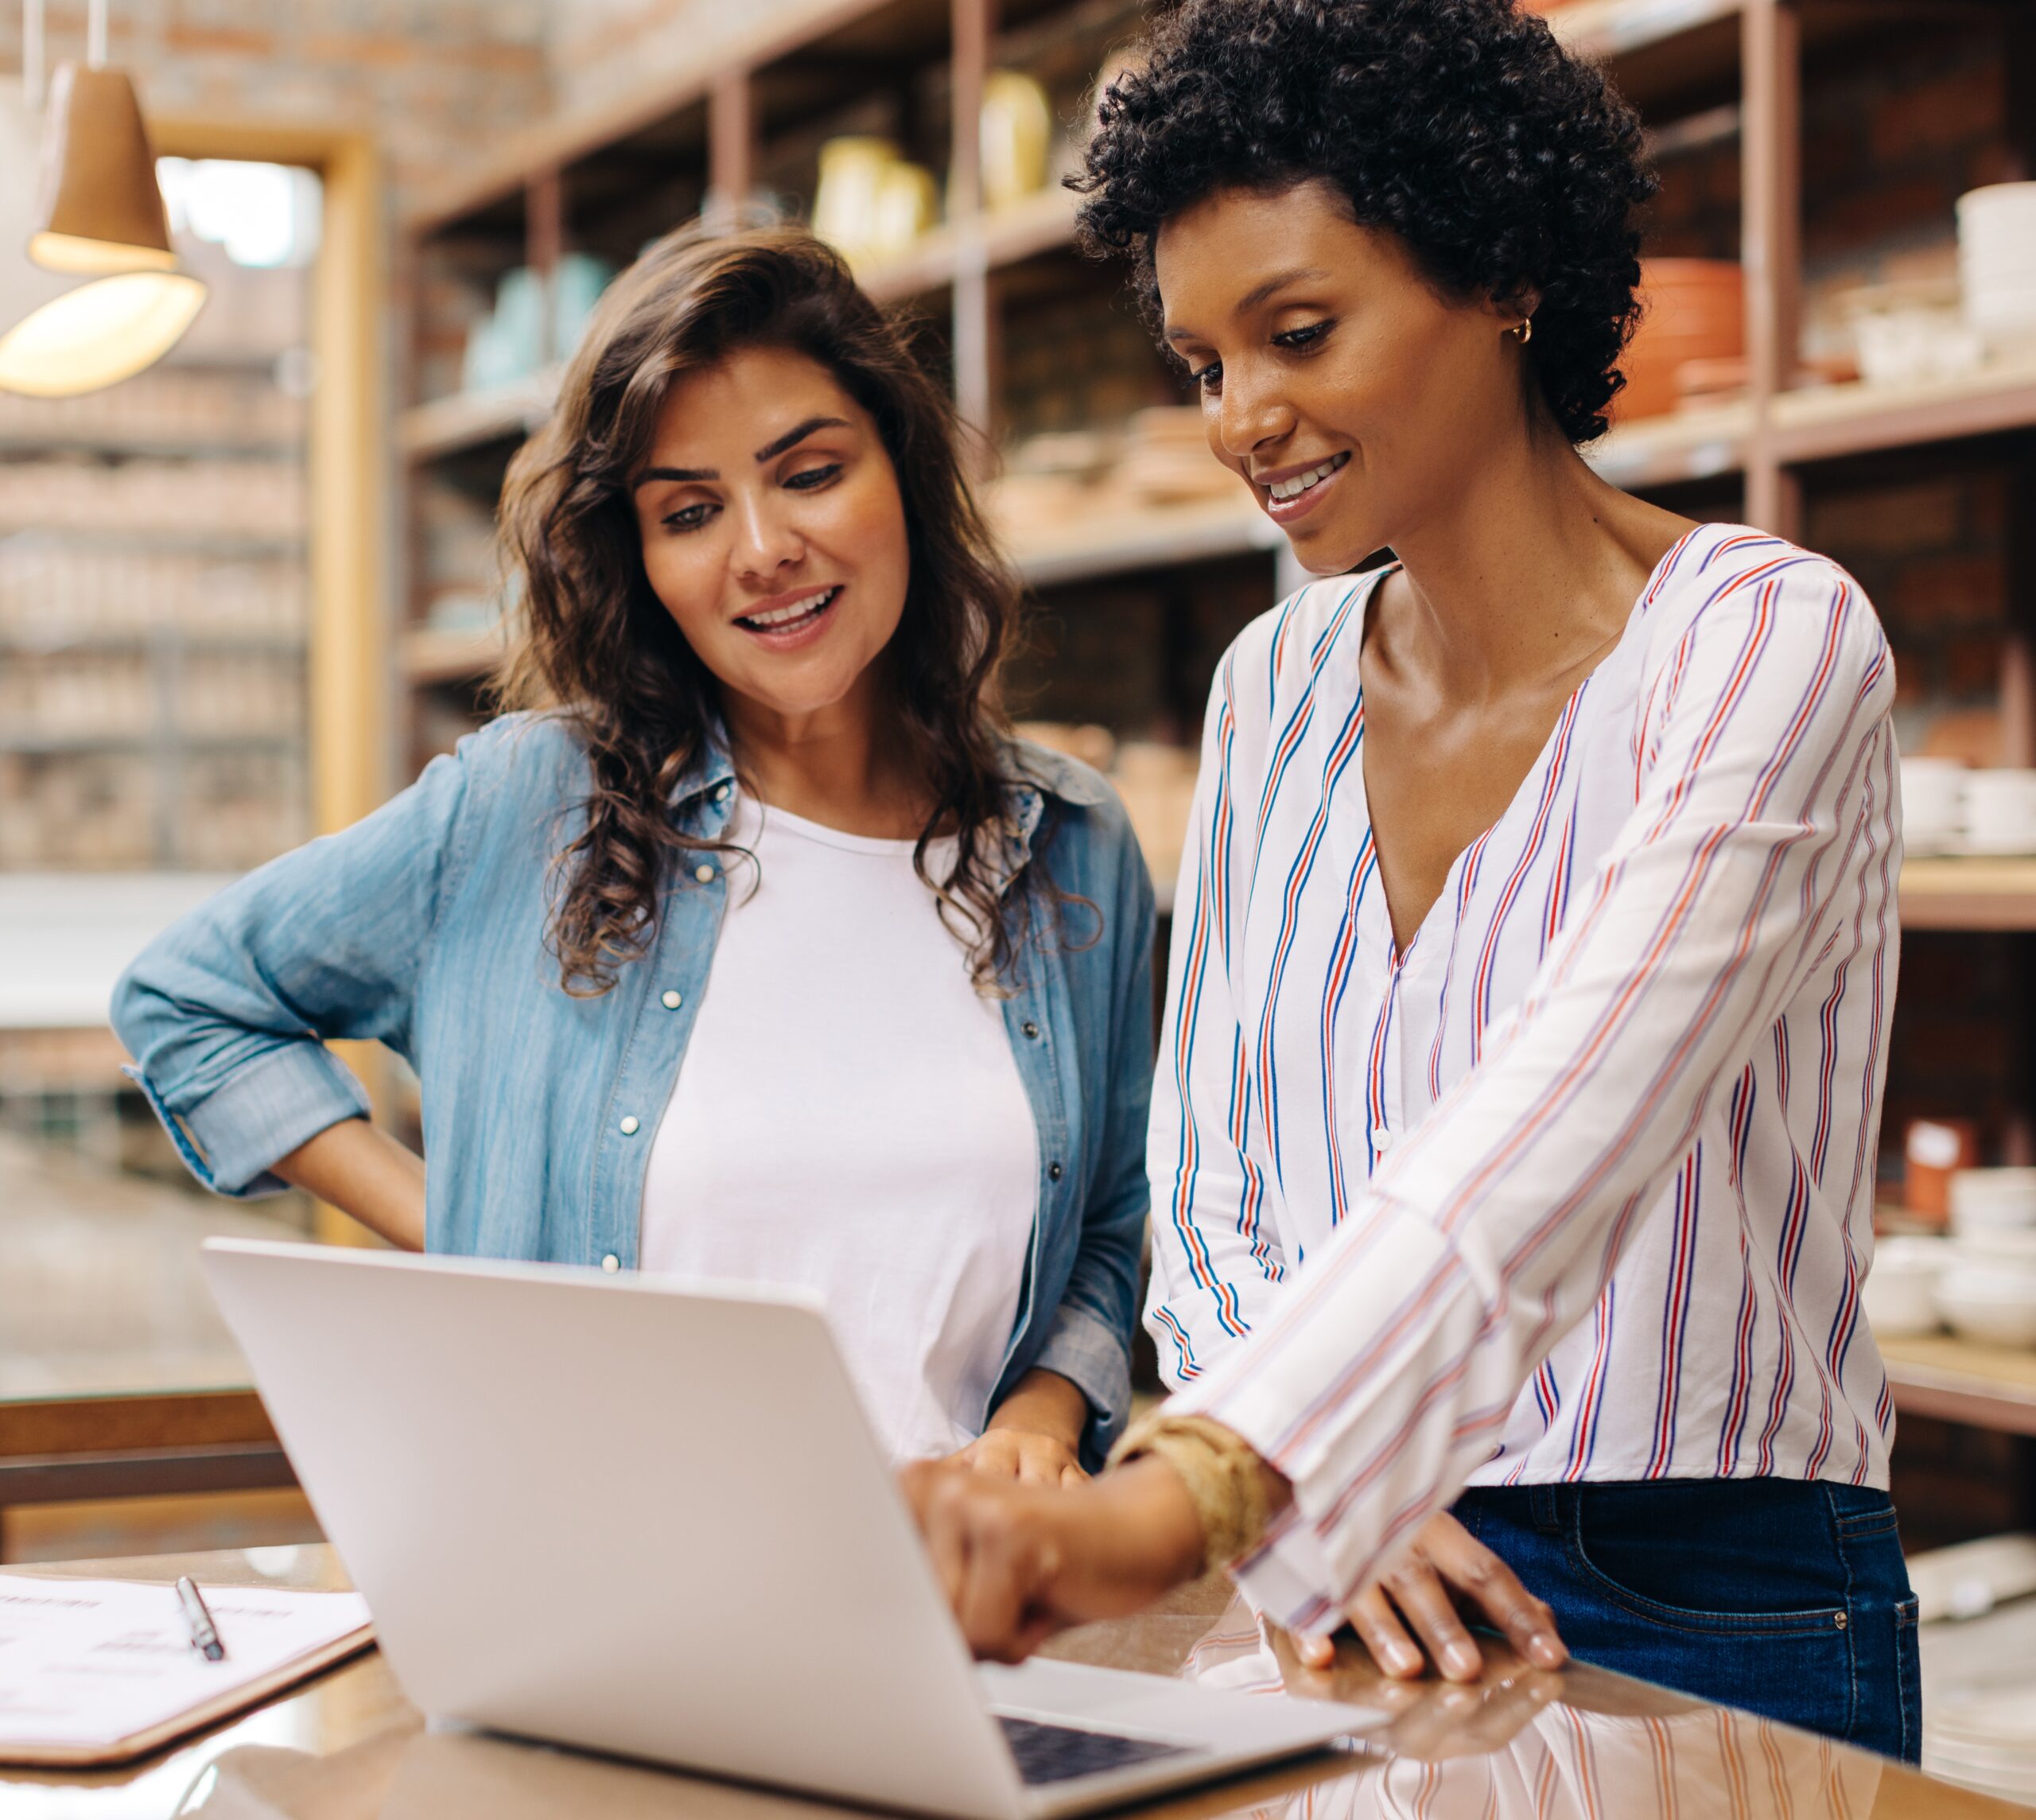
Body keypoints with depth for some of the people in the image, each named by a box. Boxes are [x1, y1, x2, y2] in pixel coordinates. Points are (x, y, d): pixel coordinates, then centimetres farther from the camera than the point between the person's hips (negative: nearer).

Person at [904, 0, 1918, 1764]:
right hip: (1335, 1595, 5)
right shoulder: (1275, 688, 7)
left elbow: (1546, 1143, -26)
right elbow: (1208, 1190, 9)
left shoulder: (1768, 642, -12)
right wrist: (1325, 1505, -10)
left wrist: (1182, 1501, -38)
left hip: (1711, 1631, -5)